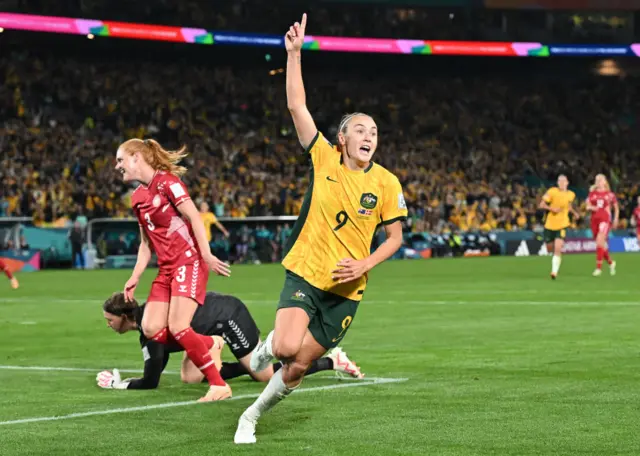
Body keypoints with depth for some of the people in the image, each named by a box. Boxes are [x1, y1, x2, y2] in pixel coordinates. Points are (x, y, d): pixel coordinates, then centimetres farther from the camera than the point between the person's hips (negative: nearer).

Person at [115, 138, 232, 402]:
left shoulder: (167, 181, -9)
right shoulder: (137, 197, 14)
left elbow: (194, 217, -15)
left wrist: (207, 255, -22)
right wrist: (135, 277, 11)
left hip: (189, 261, -8)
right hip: (166, 269, 8)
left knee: (177, 326, -20)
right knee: (151, 329, -6)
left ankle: (219, 385, -11)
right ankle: (208, 344, 14)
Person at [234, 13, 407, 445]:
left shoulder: (387, 183, -3)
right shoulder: (324, 159, -2)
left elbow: (395, 236, 5)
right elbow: (297, 106, -5)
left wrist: (365, 264, -12)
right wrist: (295, 53, -11)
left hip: (346, 291, 1)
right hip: (305, 275, -1)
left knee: (298, 366, 0)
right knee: (287, 347, -24)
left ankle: (252, 415, 26)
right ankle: (268, 344, 15)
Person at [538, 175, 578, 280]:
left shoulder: (571, 195, 3)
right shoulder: (552, 191, -8)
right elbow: (541, 205, -6)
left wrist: (574, 212, 8)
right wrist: (551, 208, -22)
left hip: (562, 225, 0)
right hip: (550, 224, 0)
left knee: (558, 248, -19)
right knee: (550, 249, 12)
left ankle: (554, 271, -17)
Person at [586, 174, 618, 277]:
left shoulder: (610, 194, 3)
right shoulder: (592, 193, 10)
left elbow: (616, 208, 14)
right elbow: (587, 206, 7)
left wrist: (616, 220, 9)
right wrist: (591, 207, -16)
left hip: (605, 219, -4)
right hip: (594, 220, 4)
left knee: (599, 241, -20)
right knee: (601, 244, 10)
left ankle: (598, 267, -18)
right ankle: (610, 262, 33)